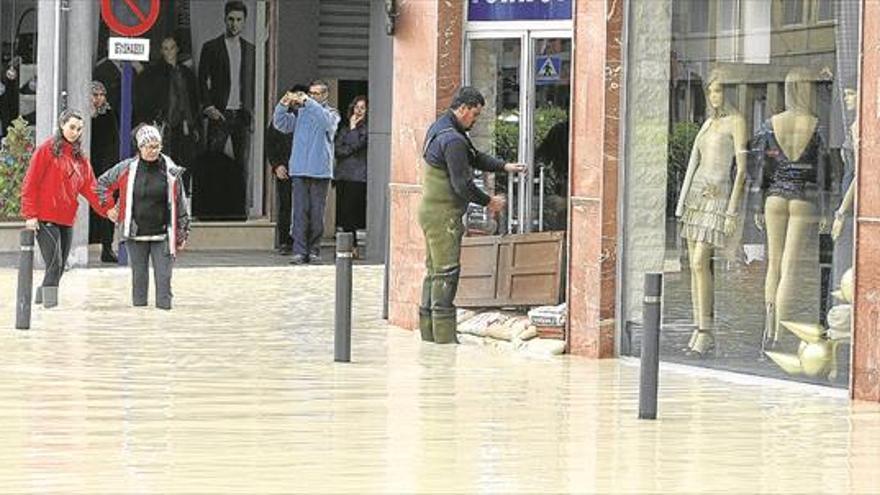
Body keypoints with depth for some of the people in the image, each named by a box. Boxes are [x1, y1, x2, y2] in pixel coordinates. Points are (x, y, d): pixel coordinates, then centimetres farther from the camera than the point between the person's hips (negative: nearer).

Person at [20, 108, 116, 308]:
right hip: (46, 218, -7)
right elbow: (30, 184, -7)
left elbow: (89, 187, 9)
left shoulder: (80, 157, 14)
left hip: (67, 219, 7)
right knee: (54, 264, -15)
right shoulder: (47, 150, -5)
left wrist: (105, 209, -6)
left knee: (59, 267, 8)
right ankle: (49, 305, -16)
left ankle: (41, 301, 17)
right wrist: (30, 214, -13)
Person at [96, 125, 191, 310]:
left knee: (163, 278, -4)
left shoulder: (170, 171, 0)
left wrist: (182, 234, 4)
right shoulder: (127, 168, 0)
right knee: (139, 277, 6)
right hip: (136, 234, 1)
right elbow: (103, 183, 16)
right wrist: (110, 206, 9)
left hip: (162, 234, -1)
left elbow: (180, 205, 5)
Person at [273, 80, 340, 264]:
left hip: (320, 171, -1)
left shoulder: (331, 113, 7)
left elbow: (327, 121, -16)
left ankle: (314, 250, 10)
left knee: (317, 213, 1)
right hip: (299, 170, 1)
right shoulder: (301, 113, 15)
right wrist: (283, 105, -9)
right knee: (300, 211, -5)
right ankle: (300, 251, -6)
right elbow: (281, 124, 7)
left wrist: (308, 103, -21)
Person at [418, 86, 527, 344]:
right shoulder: (452, 140, -21)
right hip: (444, 214, -11)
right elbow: (462, 185, -21)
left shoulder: (439, 128, 13)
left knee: (434, 270, 14)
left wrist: (504, 166, 12)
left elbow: (474, 157, 22)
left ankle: (428, 332, 19)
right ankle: (444, 337, -8)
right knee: (446, 272, -8)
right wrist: (489, 202, -8)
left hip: (431, 211, 11)